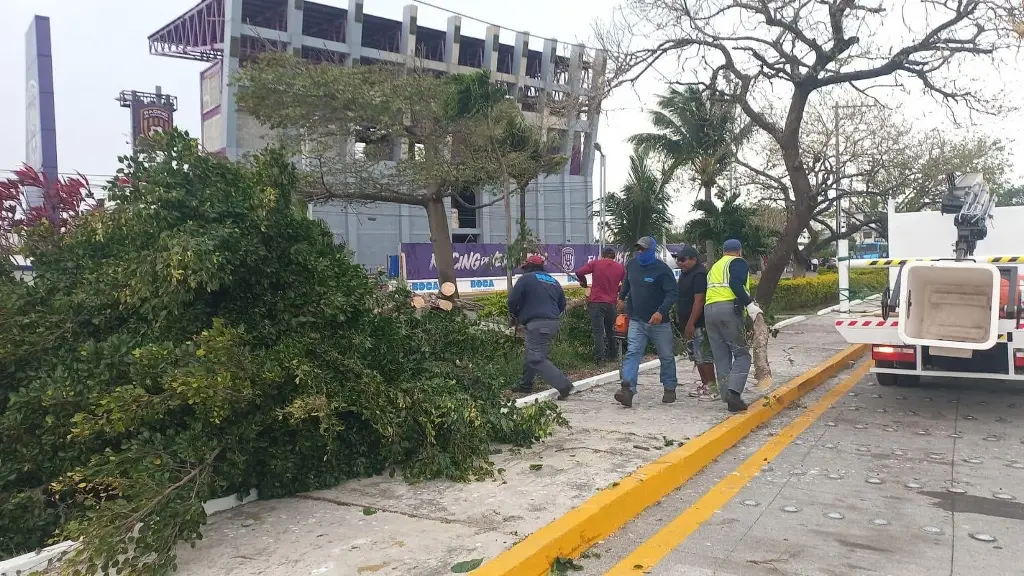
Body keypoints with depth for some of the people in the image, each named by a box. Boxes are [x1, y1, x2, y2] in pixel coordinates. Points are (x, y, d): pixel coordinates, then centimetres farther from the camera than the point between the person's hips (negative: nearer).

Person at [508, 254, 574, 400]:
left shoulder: (526, 279, -1)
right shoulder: (553, 282, 19)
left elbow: (513, 300, -6)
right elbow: (562, 305, 22)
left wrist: (516, 316, 12)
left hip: (536, 325, -9)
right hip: (553, 323, 9)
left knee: (537, 359, -10)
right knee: (531, 355, 21)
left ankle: (563, 385, -18)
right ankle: (525, 385, 29)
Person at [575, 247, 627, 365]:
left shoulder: (595, 263, -2)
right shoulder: (620, 267, 7)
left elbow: (579, 272, -10)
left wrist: (583, 282, 8)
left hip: (596, 302, -3)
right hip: (611, 303, 3)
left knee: (598, 331, -2)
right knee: (610, 330, 19)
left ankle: (600, 357, -9)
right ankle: (612, 355, 27)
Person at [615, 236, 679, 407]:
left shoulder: (662, 269, -13)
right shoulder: (631, 265, 5)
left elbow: (673, 292, -20)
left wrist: (661, 311, -31)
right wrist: (621, 297, 27)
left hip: (659, 322, -3)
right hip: (636, 321, 4)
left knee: (666, 356, 9)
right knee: (632, 353, -11)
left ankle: (669, 389, 26)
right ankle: (627, 390, -21)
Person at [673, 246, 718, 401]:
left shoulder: (699, 274, -17)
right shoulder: (685, 273, 15)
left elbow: (699, 301, -23)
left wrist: (690, 324, -24)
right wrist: (680, 320, 20)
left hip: (699, 324, -10)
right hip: (689, 323, 10)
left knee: (704, 356, -6)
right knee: (696, 356, 15)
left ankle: (712, 388, 0)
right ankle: (704, 385, 24)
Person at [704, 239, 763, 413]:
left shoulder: (715, 266, 30)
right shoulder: (738, 262, 6)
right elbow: (736, 284, -12)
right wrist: (750, 305, -15)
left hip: (709, 309, 7)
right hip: (728, 309, -7)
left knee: (721, 358, 8)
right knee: (742, 354, -4)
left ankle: (729, 398, 8)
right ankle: (734, 392, -22)